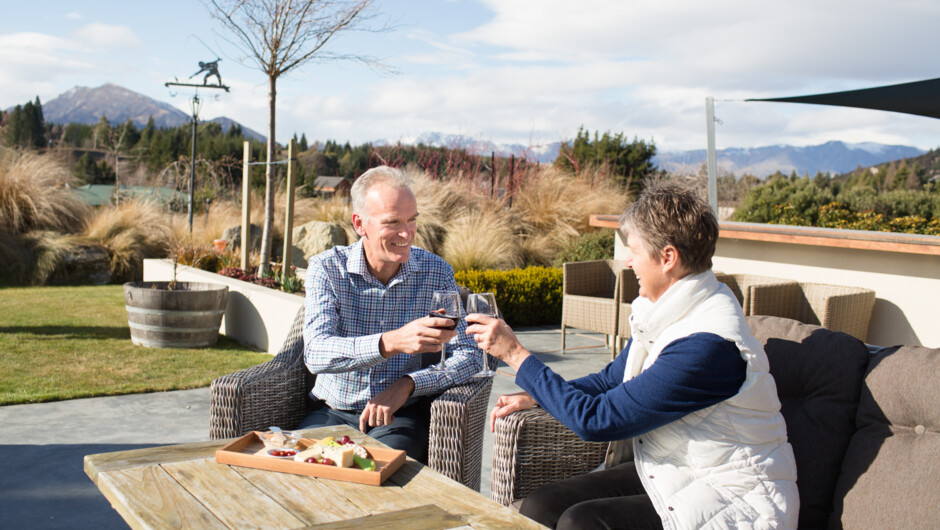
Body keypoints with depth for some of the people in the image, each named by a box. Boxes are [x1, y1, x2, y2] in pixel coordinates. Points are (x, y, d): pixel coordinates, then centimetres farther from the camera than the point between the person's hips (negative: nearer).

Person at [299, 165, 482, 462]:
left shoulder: (436, 272, -2)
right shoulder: (326, 268, -6)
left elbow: (469, 357, -3)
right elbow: (315, 354, -21)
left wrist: (407, 385, -20)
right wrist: (392, 342, -38)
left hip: (402, 416, 0)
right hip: (334, 412, 1)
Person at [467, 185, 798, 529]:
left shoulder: (706, 344, -27)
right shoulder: (668, 312, 3)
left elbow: (597, 420, -24)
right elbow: (611, 380, 18)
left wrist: (515, 354, -16)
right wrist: (534, 397, 5)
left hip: (733, 500, -8)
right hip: (668, 473, 9)